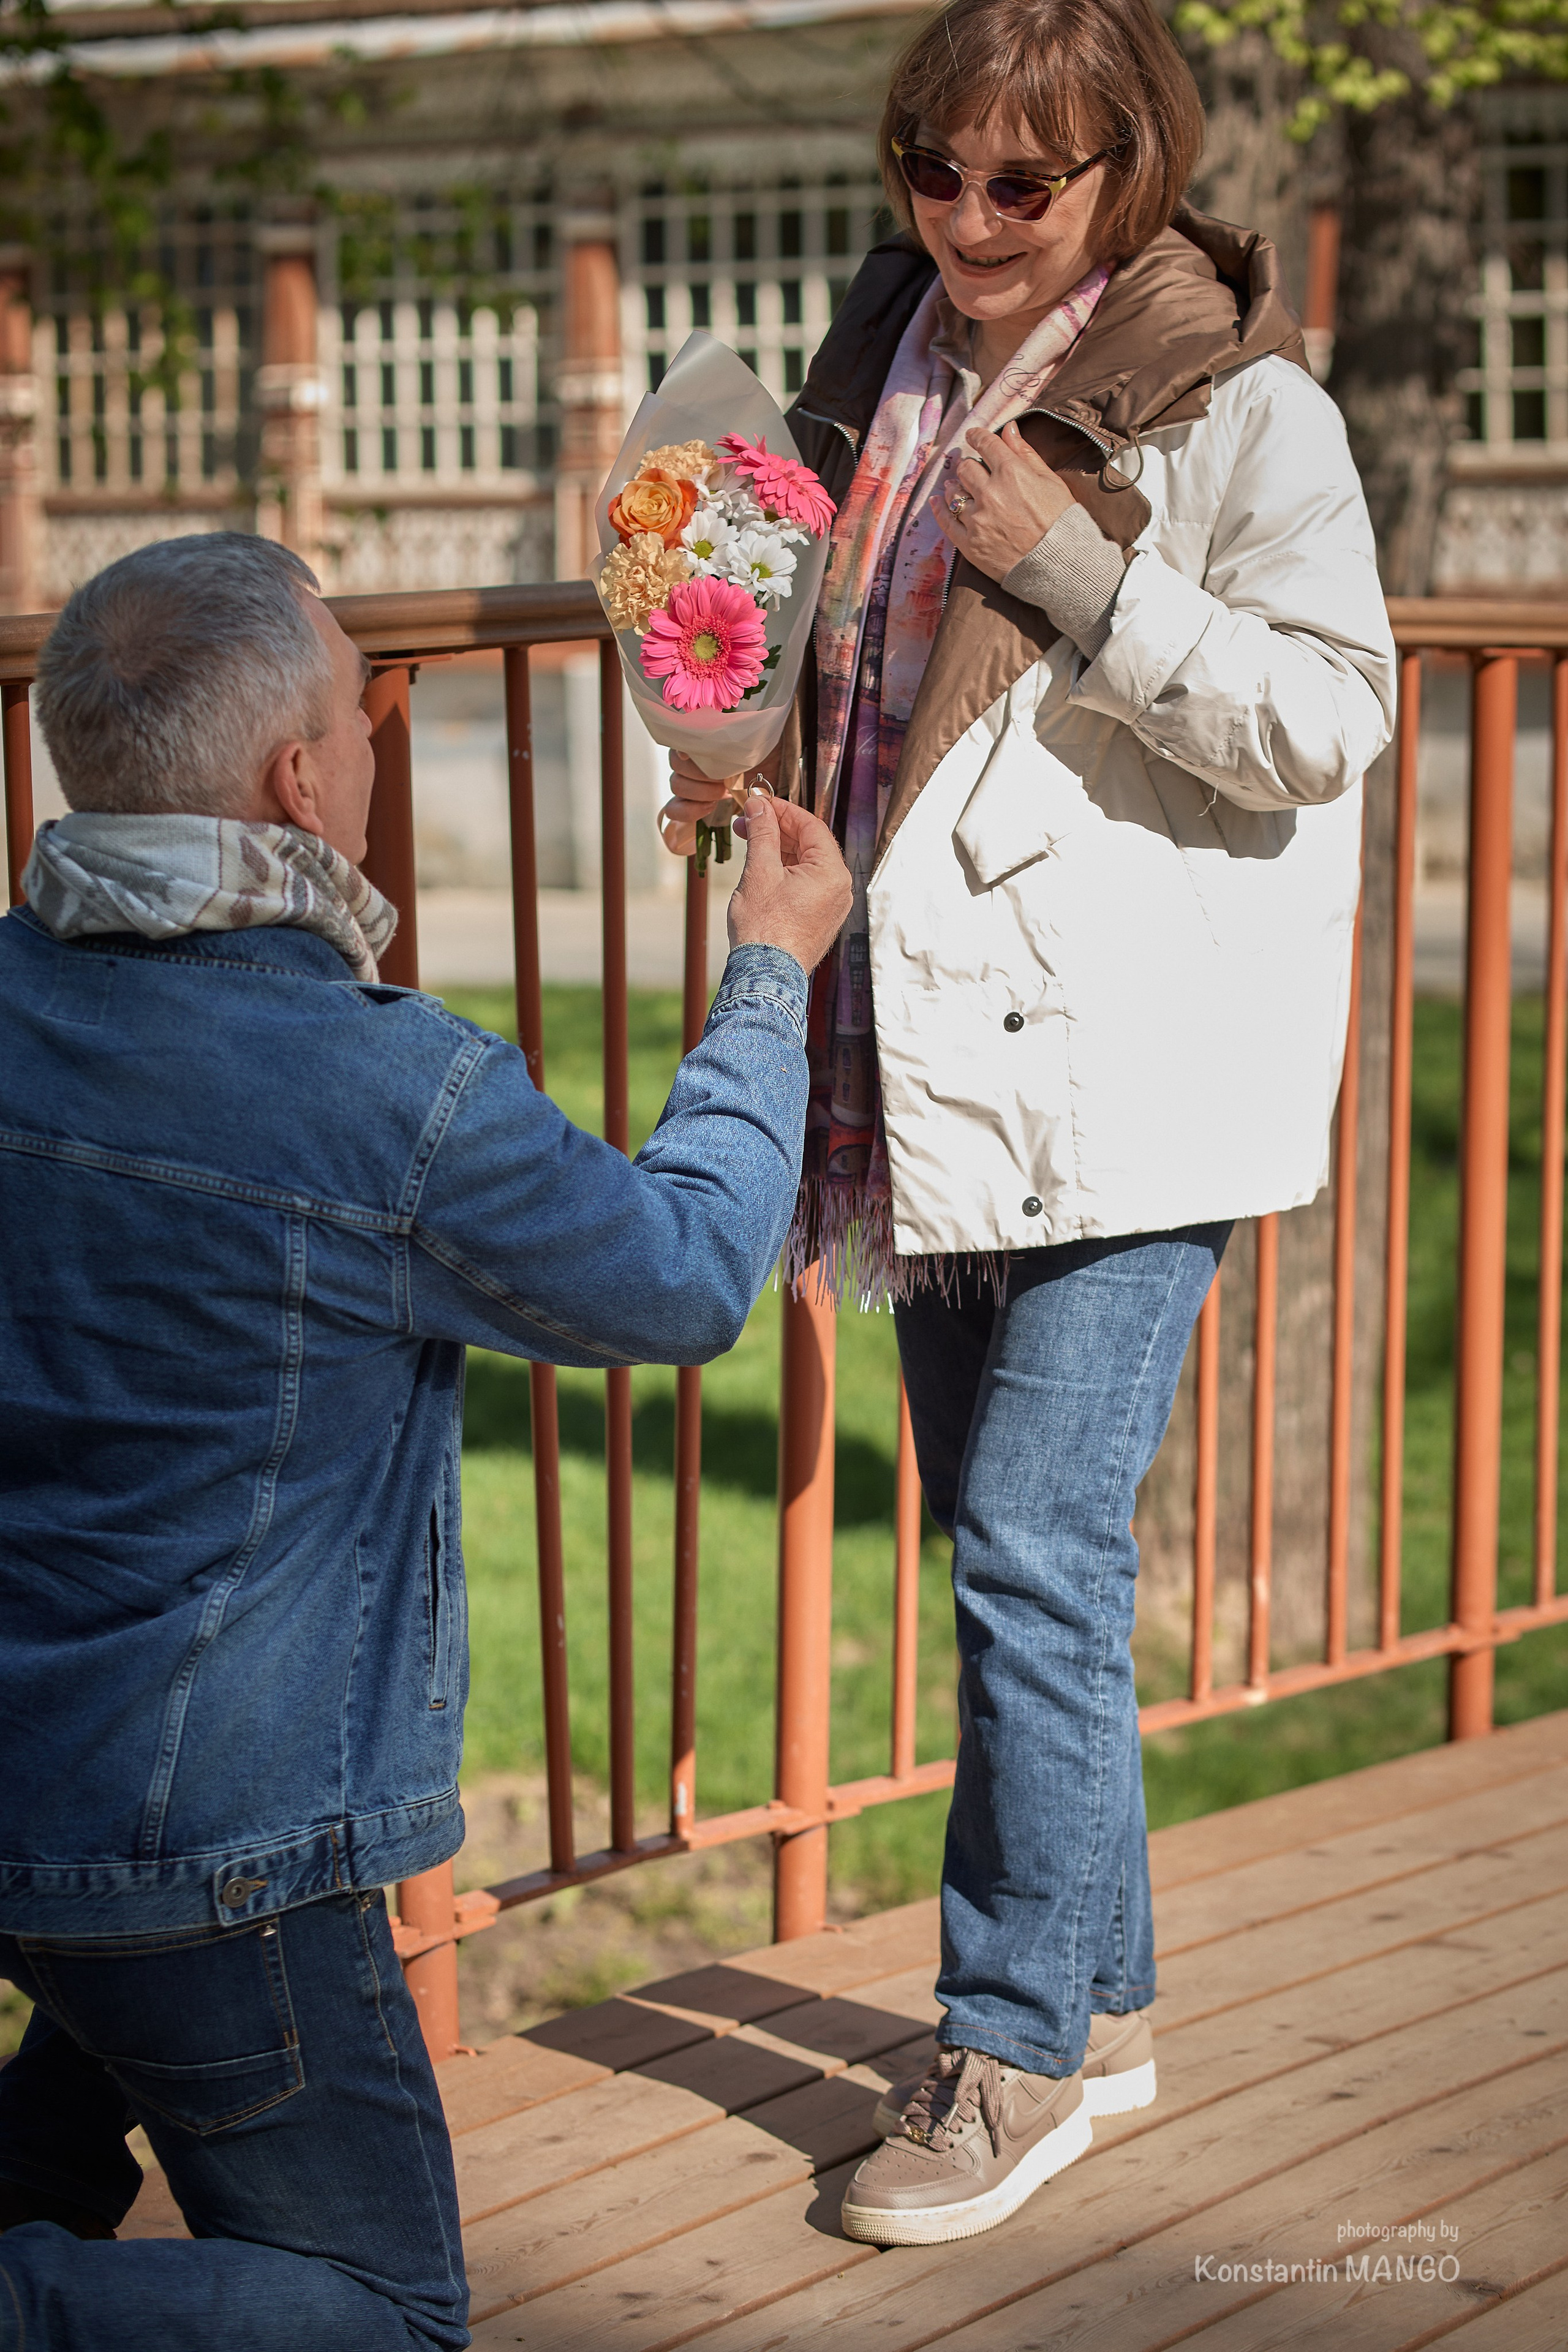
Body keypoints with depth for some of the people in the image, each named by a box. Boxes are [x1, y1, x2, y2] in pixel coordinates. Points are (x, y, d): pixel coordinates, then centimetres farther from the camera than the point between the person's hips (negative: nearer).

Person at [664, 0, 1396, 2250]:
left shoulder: (1236, 401, -8)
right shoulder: (884, 359, 11)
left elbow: (1325, 720, -12)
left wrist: (1086, 577, -21)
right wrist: (760, 765, 4)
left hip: (1131, 1071, -7)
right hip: (938, 1056, 7)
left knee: (1033, 1553, -10)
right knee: (1001, 1551, 14)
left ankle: (1020, 2045, 3)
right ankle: (1101, 1993, 28)